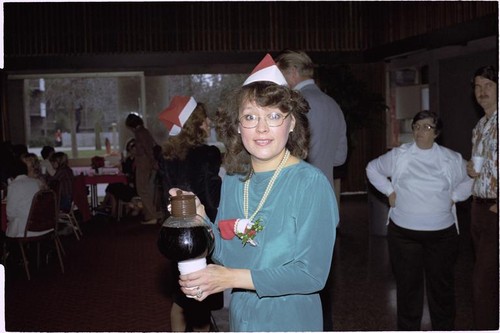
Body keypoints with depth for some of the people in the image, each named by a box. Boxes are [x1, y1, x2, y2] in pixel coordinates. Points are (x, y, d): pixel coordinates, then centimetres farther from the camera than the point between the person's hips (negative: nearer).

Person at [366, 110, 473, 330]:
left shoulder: (451, 159, 2)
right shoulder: (398, 155, 0)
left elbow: (470, 180, 17)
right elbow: (373, 168, 14)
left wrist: (454, 196, 2)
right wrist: (389, 191, 3)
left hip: (442, 234, 1)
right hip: (403, 232, 0)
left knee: (442, 285, 10)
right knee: (408, 285, 8)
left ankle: (444, 328, 26)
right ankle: (408, 328, 22)